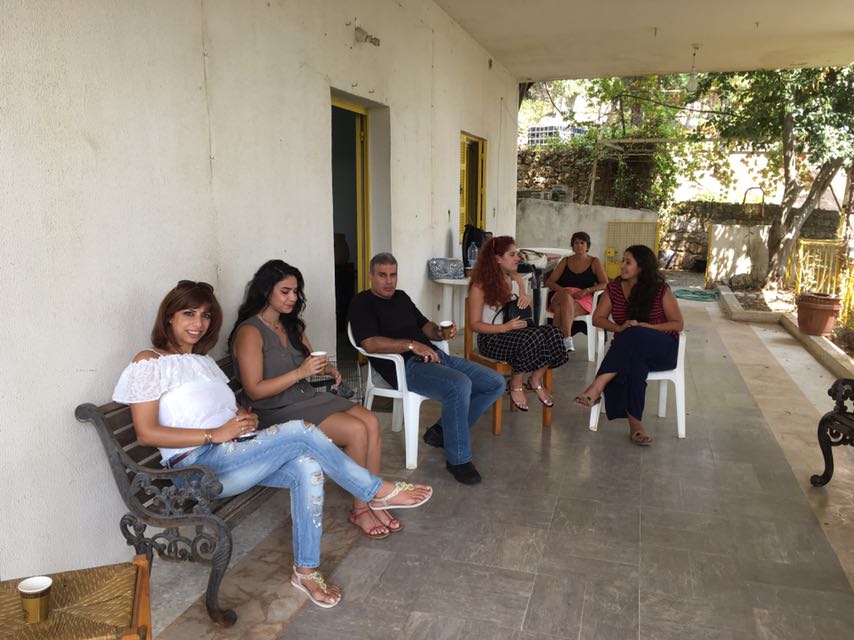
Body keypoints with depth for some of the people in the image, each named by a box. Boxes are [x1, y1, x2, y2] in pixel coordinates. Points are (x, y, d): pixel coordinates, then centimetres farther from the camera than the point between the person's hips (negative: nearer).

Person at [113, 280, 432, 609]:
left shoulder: (203, 361, 21)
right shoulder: (149, 362, -3)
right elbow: (147, 434, -11)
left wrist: (245, 416, -1)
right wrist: (215, 434, -17)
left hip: (236, 453, 8)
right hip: (198, 465, -7)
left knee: (307, 467, -21)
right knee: (301, 430, -23)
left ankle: (306, 570, -9)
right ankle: (378, 491, -7)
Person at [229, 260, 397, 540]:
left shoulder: (292, 325, 13)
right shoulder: (250, 332, -11)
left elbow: (311, 359, 24)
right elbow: (254, 391, -16)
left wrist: (328, 369, 0)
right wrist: (300, 373, -23)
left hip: (309, 397, 8)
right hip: (278, 412, -7)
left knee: (371, 422, -16)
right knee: (356, 430, -23)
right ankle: (359, 509, -5)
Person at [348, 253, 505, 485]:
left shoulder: (401, 297, 24)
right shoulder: (362, 303, -1)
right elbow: (370, 343, -16)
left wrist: (440, 332, 3)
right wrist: (412, 345, -22)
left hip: (435, 357, 9)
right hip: (405, 366, -9)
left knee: (496, 383, 0)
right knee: (459, 385, -35)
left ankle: (443, 430, 8)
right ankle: (458, 459, -18)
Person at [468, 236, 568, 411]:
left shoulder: (516, 278, 10)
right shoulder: (480, 285, -9)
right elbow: (475, 324, -10)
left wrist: (525, 299, -2)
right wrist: (505, 327, -24)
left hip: (515, 331, 6)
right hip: (491, 338, -6)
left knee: (552, 332, -22)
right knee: (531, 339, -35)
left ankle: (536, 380, -3)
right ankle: (515, 385, -10)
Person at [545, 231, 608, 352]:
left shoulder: (594, 262, 13)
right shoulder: (565, 261, 18)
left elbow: (605, 284, 1)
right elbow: (549, 282, 10)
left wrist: (586, 291, -15)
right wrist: (562, 289, -12)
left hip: (583, 300, -2)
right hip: (561, 296, 2)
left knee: (560, 310, -34)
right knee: (566, 297, -37)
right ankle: (567, 339, -42)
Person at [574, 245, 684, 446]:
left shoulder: (661, 290, -2)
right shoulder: (614, 289, 6)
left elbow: (678, 324, -1)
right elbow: (597, 318, 6)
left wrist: (647, 327, -17)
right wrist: (620, 328, -15)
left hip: (660, 348, -2)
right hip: (626, 348, 2)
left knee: (634, 337, -37)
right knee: (632, 364, -36)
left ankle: (598, 386, -41)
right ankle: (635, 423, -33)